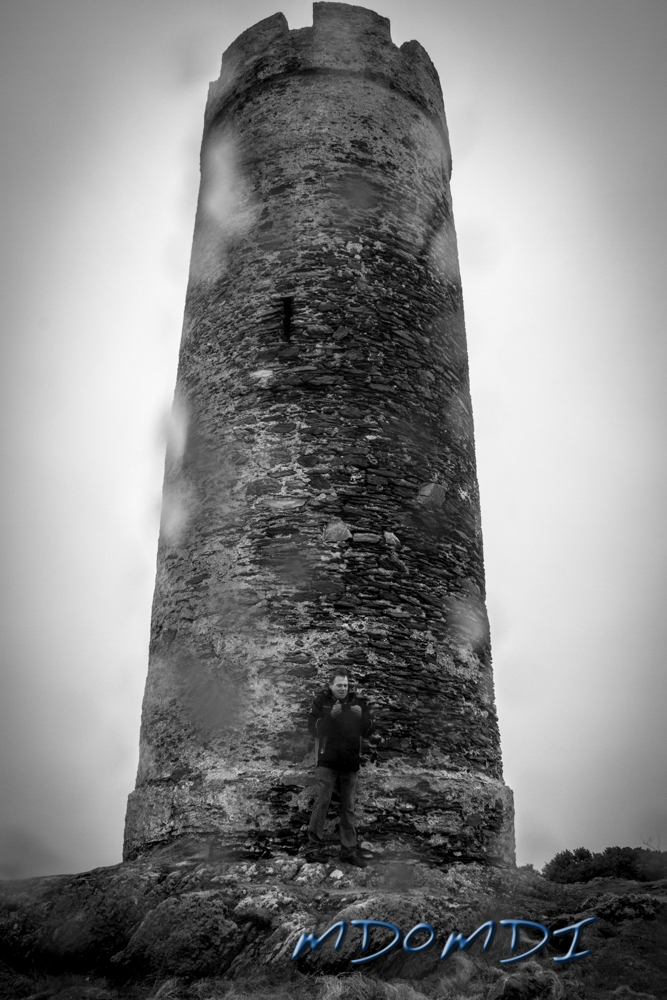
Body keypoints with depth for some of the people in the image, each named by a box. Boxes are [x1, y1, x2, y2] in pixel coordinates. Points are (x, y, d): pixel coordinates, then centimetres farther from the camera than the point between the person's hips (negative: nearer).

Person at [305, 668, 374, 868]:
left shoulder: (358, 702, 7)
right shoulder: (320, 702, 0)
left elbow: (369, 731, 3)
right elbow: (313, 728, -10)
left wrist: (362, 716, -17)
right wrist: (330, 716, -23)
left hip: (351, 763, 3)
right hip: (327, 762, -3)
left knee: (348, 807, 8)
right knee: (322, 802, -7)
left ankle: (349, 849, 14)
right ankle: (314, 847, 0)